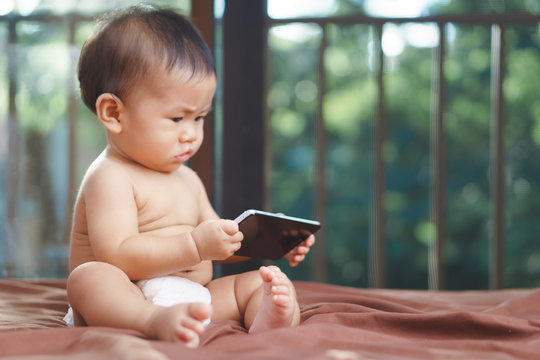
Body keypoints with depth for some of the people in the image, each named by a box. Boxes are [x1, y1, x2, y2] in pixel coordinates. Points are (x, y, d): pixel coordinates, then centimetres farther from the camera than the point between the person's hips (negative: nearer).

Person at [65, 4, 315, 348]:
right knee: (88, 278, -35)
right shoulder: (110, 178, -9)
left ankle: (266, 318, -39)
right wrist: (195, 246, -25)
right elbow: (118, 257, -21)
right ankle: (157, 322, -65)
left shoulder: (188, 180, 21)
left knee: (259, 281, -2)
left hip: (194, 297, 8)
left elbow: (216, 241, 28)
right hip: (127, 306, -8)